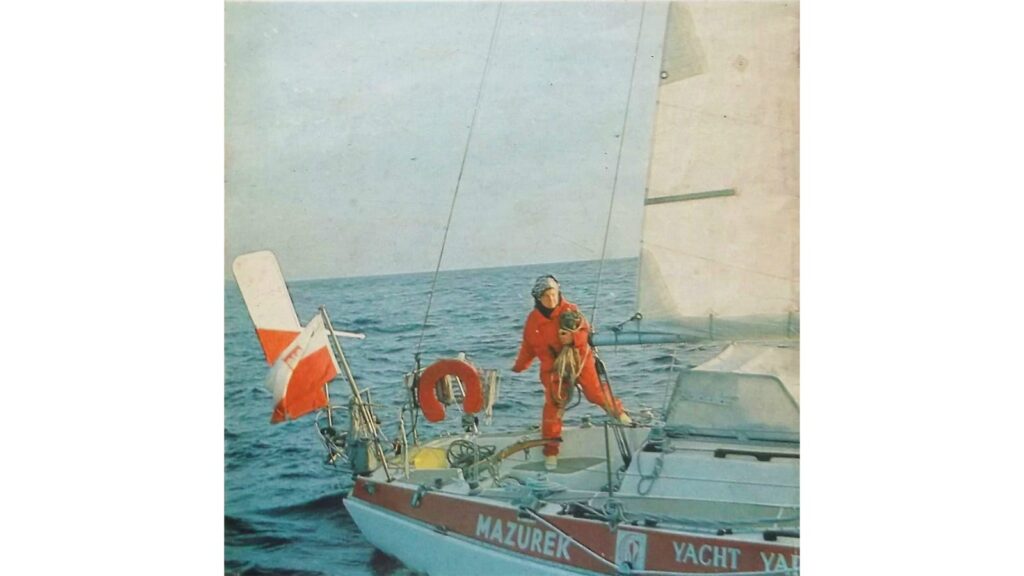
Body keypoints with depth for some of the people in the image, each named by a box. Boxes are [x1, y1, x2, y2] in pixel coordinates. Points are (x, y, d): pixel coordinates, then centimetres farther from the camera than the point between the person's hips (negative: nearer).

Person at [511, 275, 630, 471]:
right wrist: (519, 367, 15)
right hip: (553, 367, 1)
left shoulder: (570, 310, -6)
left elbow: (585, 330, -9)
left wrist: (572, 338, -28)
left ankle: (617, 411, 31)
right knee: (553, 405, -4)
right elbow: (528, 346, 12)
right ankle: (551, 450, 7)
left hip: (579, 359, -1)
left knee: (595, 393, -4)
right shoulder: (533, 320, 1)